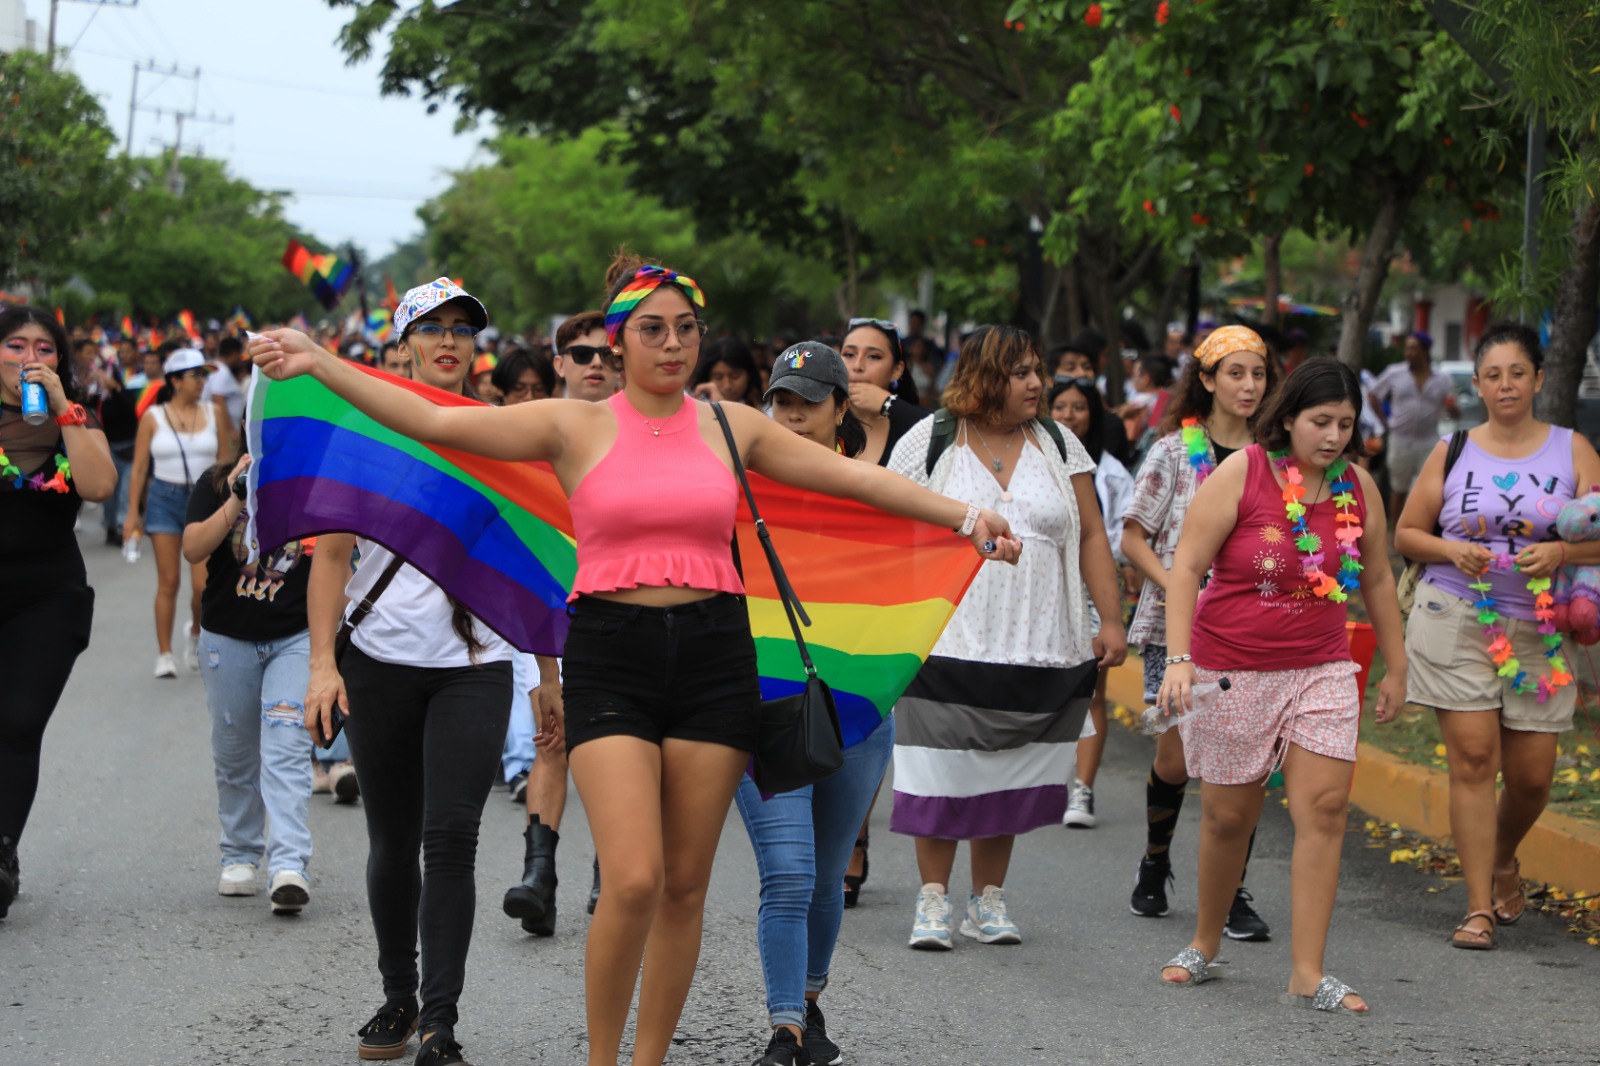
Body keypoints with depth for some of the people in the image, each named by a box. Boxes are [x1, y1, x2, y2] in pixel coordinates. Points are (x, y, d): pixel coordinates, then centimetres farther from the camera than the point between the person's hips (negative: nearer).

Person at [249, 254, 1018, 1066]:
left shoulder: (730, 427, 10)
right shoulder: (576, 428, 2)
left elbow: (855, 478, 10)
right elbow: (433, 421, -3)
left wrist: (966, 518, 3)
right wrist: (317, 365, -10)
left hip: (713, 654, 3)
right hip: (610, 657, -3)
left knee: (685, 885, 5)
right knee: (633, 880, -15)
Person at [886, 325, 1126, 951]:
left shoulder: (1057, 445, 9)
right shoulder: (929, 443, 0)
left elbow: (1091, 537, 9)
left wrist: (1110, 619, 1)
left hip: (1039, 652, 3)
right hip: (949, 644, -3)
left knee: (1007, 778, 8)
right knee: (943, 779, -2)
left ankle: (988, 900, 18)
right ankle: (933, 900, 9)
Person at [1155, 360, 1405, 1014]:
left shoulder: (1357, 486, 4)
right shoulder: (1241, 474, -9)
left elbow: (1377, 579, 17)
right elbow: (1186, 567, -11)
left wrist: (1396, 667, 18)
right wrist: (1179, 658, -20)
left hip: (1321, 671, 3)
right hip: (1231, 670, -3)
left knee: (1325, 809, -9)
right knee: (1229, 815, 5)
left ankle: (1307, 975, -6)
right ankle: (1205, 945, 28)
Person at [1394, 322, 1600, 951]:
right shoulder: (1452, 452, 7)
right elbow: (1406, 534, 11)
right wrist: (1451, 551, -9)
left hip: (1537, 632, 1)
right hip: (1457, 621, -1)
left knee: (1532, 775, 3)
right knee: (1472, 758, -8)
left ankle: (1503, 861, 36)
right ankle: (1479, 908, -3)